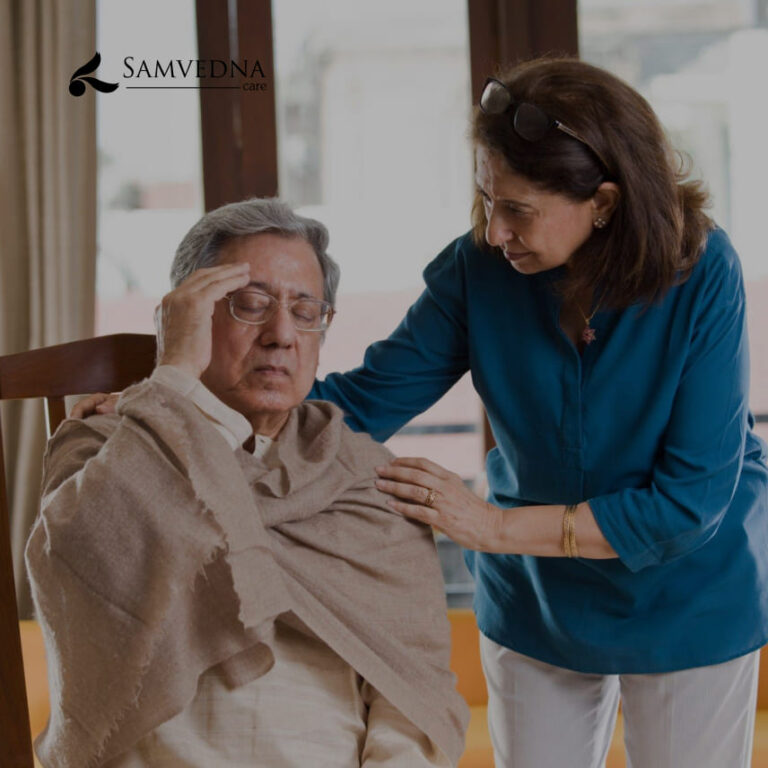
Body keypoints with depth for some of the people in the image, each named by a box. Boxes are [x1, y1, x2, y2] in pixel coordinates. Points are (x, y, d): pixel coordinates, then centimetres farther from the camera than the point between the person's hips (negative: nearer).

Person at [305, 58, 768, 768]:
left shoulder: (700, 272, -25)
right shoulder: (479, 269, -17)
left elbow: (692, 498, -26)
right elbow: (361, 404, -15)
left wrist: (495, 527, -30)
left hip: (689, 601, -2)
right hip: (534, 601, 2)